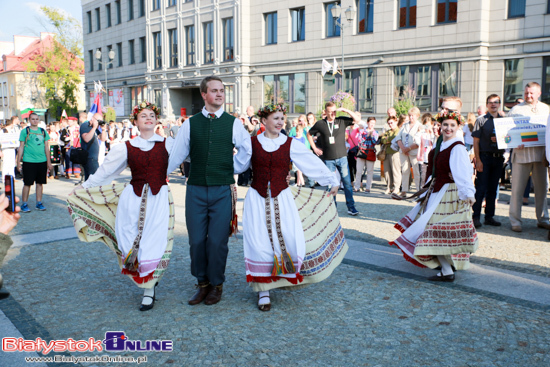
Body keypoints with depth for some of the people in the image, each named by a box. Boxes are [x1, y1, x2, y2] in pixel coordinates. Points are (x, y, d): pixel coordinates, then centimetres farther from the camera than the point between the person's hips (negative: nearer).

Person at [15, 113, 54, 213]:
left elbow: (46, 147, 13)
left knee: (40, 183, 7)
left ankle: (39, 203, 17)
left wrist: (49, 162, 12)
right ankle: (24, 204, 8)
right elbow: (21, 147, 3)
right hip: (28, 161, -3)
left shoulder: (43, 131, 11)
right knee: (27, 183, -1)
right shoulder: (25, 131, 2)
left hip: (42, 161, 3)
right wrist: (18, 161, -1)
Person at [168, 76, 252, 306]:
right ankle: (202, 283, 24)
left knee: (217, 241, 1)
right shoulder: (190, 124, 5)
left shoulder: (233, 123, 3)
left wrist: (233, 169, 9)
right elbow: (176, 154, 8)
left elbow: (247, 150, 14)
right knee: (196, 240, 5)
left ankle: (216, 285, 21)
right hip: (195, 189, 1)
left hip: (223, 190, -1)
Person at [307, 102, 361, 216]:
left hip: (342, 157, 0)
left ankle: (351, 207, 6)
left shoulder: (341, 121, 1)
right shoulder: (320, 124, 1)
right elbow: (309, 134, 15)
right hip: (328, 159, 0)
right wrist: (315, 148, 9)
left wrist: (345, 110, -12)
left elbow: (357, 119, -6)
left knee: (347, 182, -1)